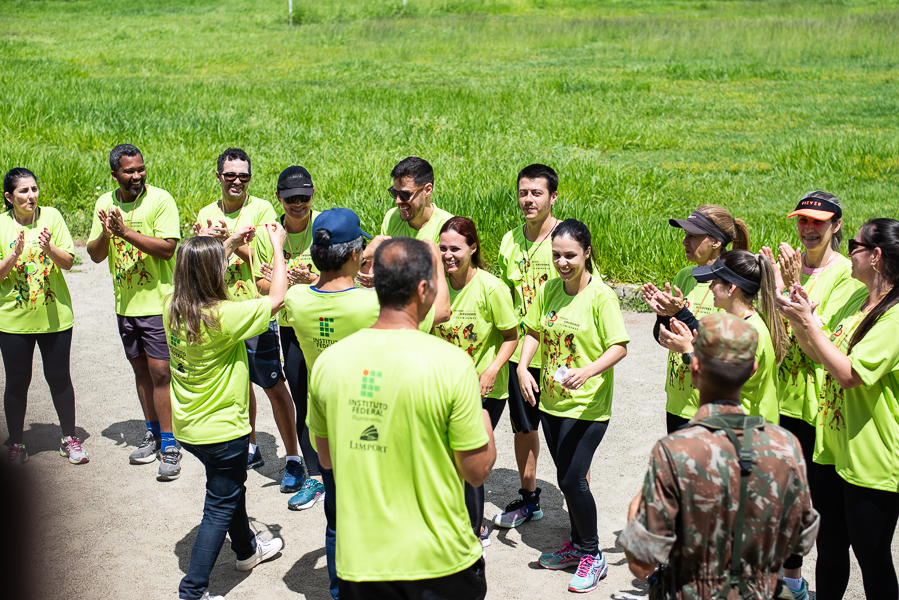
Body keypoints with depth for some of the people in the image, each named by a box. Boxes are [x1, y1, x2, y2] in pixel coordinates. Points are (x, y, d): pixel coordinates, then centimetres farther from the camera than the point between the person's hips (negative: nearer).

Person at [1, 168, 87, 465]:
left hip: (54, 316, 0)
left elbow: (68, 262, -5)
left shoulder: (51, 216, -4)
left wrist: (49, 248, -24)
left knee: (59, 377, 9)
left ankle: (69, 439, 25)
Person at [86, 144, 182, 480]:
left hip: (158, 301, -5)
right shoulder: (105, 203, 6)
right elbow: (95, 255, 4)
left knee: (160, 371, -7)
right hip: (125, 302, 6)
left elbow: (167, 248, -19)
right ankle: (152, 433, 28)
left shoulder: (160, 200, -10)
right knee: (140, 369, 14)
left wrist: (126, 231, -24)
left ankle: (169, 445, 0)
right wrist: (105, 233, -16)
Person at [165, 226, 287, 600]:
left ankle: (247, 550, 50)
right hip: (222, 430, -8)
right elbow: (276, 299, -17)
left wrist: (230, 244, 17)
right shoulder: (222, 317, -27)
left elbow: (200, 274, 16)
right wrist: (277, 247, -6)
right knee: (220, 507, 6)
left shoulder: (173, 308, -7)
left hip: (187, 426, 8)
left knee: (231, 488, 29)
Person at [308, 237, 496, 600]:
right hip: (439, 560, -2)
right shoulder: (452, 364, -18)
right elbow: (477, 472, -11)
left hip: (359, 558, 3)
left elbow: (326, 459, 8)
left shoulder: (328, 362, -5)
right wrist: (485, 422, 9)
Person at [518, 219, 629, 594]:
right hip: (551, 399, 6)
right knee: (567, 476, 16)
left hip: (587, 405, -6)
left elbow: (619, 347, -16)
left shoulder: (600, 295, -15)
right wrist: (523, 367, -4)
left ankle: (592, 556, 12)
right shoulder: (549, 290, 3)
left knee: (571, 479, -7)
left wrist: (586, 372, -31)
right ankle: (577, 545, 35)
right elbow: (534, 331, 12)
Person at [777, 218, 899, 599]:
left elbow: (849, 373, -26)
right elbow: (821, 355, 14)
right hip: (835, 446, 8)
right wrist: (797, 316, 1)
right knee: (829, 547, 18)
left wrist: (808, 322, -21)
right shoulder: (858, 300, 8)